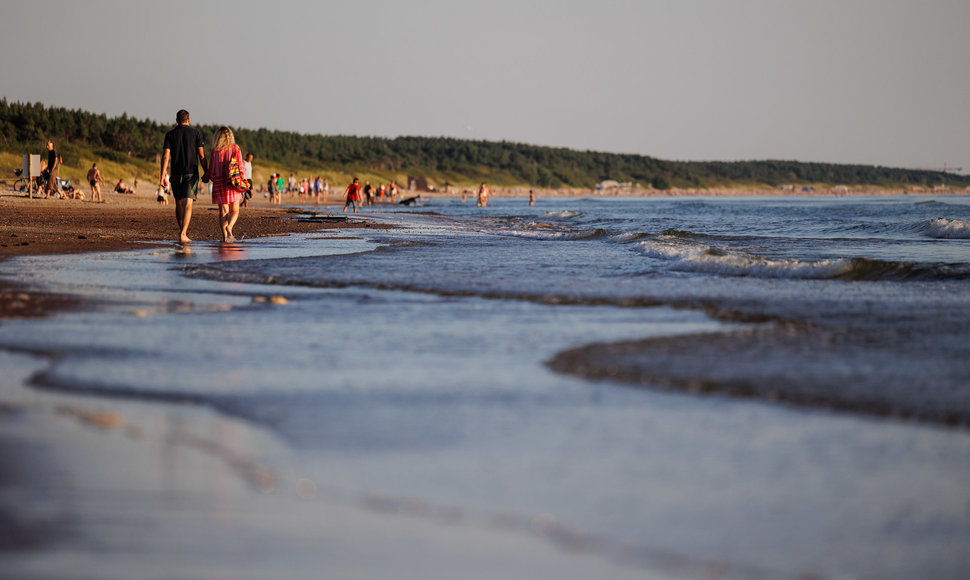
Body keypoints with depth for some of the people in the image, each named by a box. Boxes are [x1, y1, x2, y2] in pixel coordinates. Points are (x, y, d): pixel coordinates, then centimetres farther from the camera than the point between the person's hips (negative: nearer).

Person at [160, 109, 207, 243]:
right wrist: (206, 173, 9)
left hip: (176, 174, 2)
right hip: (191, 173, -2)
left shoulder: (170, 134, 3)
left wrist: (163, 175, -5)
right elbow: (202, 155, -1)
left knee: (179, 203, 16)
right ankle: (183, 234, -20)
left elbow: (165, 155, -4)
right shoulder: (196, 134, 1)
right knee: (187, 204, -8)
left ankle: (182, 231, 27)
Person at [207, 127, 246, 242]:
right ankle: (229, 226, -21)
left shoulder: (215, 150, 3)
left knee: (223, 211, 6)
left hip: (219, 182, 1)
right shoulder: (235, 148, 0)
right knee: (235, 211, 7)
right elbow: (240, 167, -5)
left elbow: (211, 170, 5)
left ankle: (225, 235, -4)